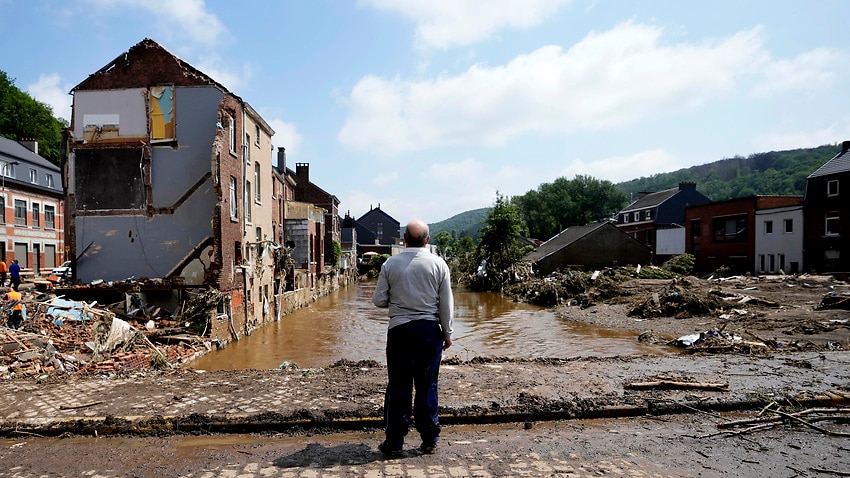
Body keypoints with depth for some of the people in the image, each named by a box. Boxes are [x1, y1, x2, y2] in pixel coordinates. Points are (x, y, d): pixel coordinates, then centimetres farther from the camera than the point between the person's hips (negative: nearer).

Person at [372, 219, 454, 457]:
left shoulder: (391, 264, -4)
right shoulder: (438, 264, -3)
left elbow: (379, 300, -1)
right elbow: (446, 303, 0)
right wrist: (447, 333, 10)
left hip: (399, 329, 0)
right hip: (429, 329, 1)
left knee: (398, 386, 8)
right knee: (427, 385, 10)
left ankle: (394, 442, 17)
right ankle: (429, 439, 20)